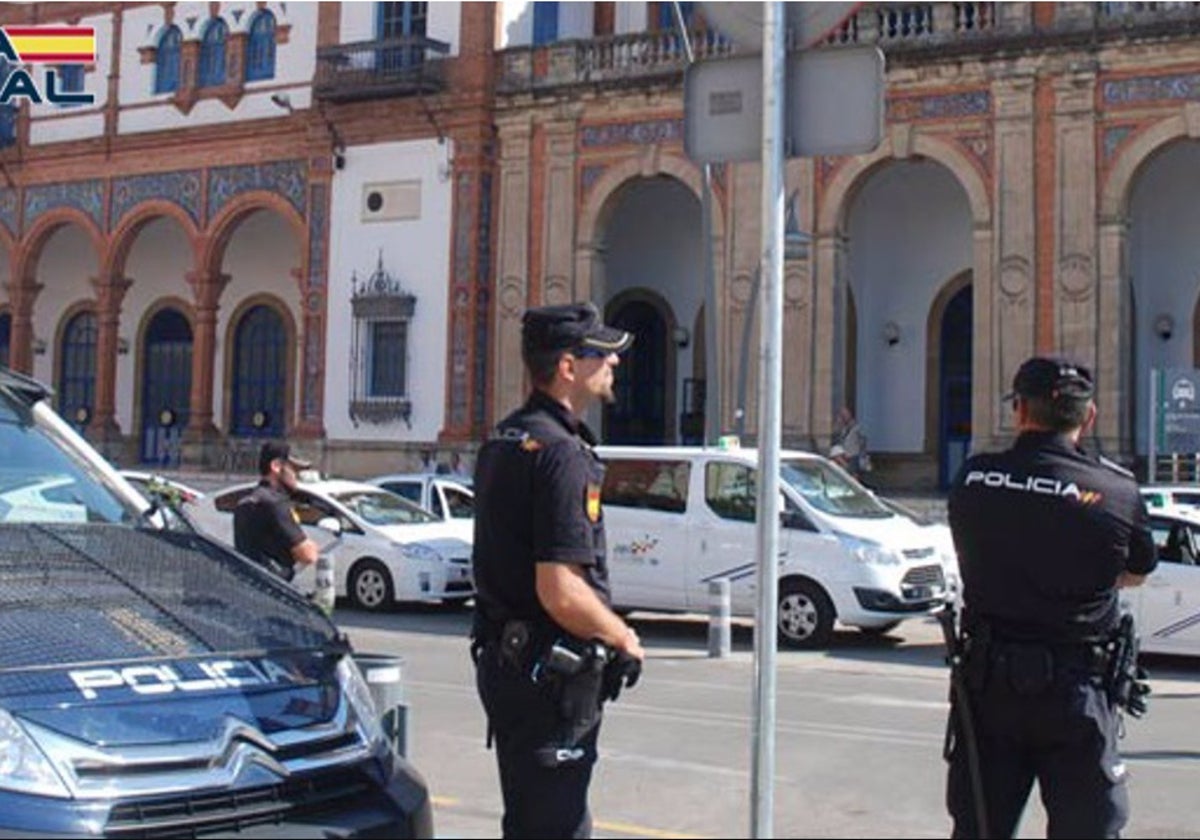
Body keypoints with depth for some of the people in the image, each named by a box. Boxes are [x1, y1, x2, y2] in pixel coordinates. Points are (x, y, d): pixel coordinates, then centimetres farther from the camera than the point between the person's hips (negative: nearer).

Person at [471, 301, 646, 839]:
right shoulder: (561, 453, -20)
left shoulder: (503, 440, 11)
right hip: (547, 672, -10)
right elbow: (561, 593, -26)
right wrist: (624, 638, -8)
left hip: (501, 655, 10)